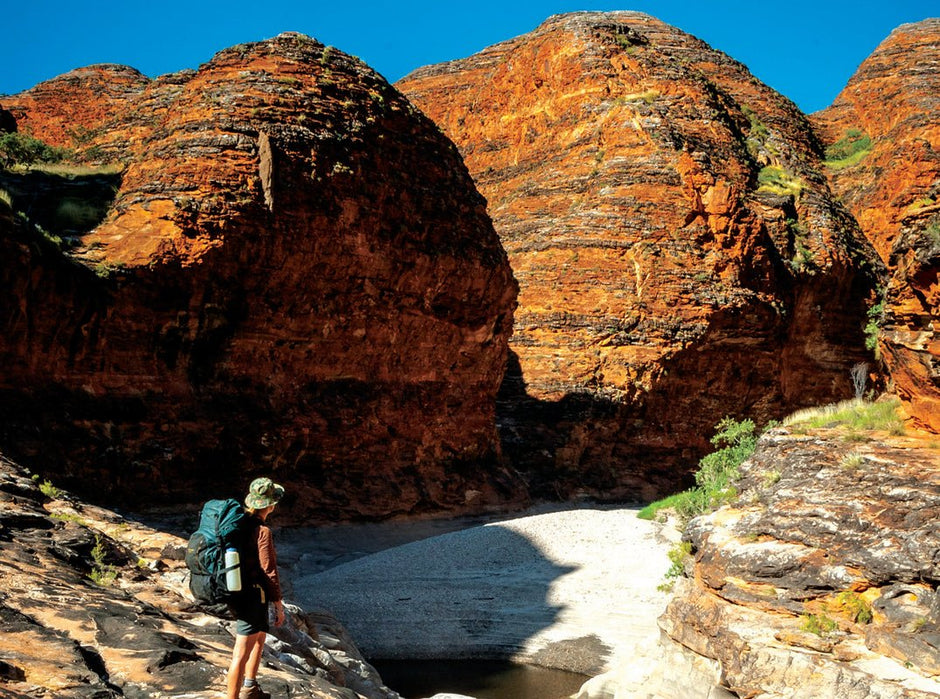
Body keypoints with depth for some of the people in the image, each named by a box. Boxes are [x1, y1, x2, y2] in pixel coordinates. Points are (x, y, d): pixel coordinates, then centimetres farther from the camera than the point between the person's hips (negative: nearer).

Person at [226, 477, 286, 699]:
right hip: (253, 598, -9)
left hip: (237, 594, 9)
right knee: (242, 654, -3)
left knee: (259, 638, 29)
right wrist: (279, 606, -9)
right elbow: (269, 572, -19)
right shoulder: (262, 532, -22)